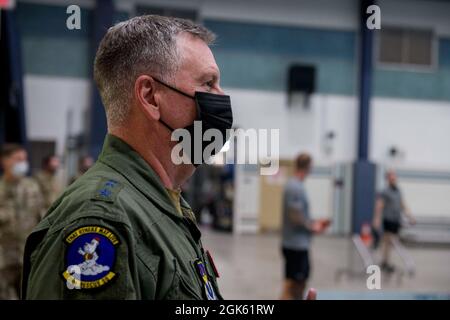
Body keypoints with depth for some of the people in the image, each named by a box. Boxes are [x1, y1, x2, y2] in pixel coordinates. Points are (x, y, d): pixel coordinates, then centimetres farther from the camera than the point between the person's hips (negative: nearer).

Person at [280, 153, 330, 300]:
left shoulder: (296, 186, 11)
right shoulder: (295, 187, -20)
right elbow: (295, 217, -23)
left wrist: (315, 222, 13)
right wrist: (312, 228, -9)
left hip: (300, 244, 10)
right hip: (295, 245, -10)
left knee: (301, 281, 18)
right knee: (291, 283, -4)